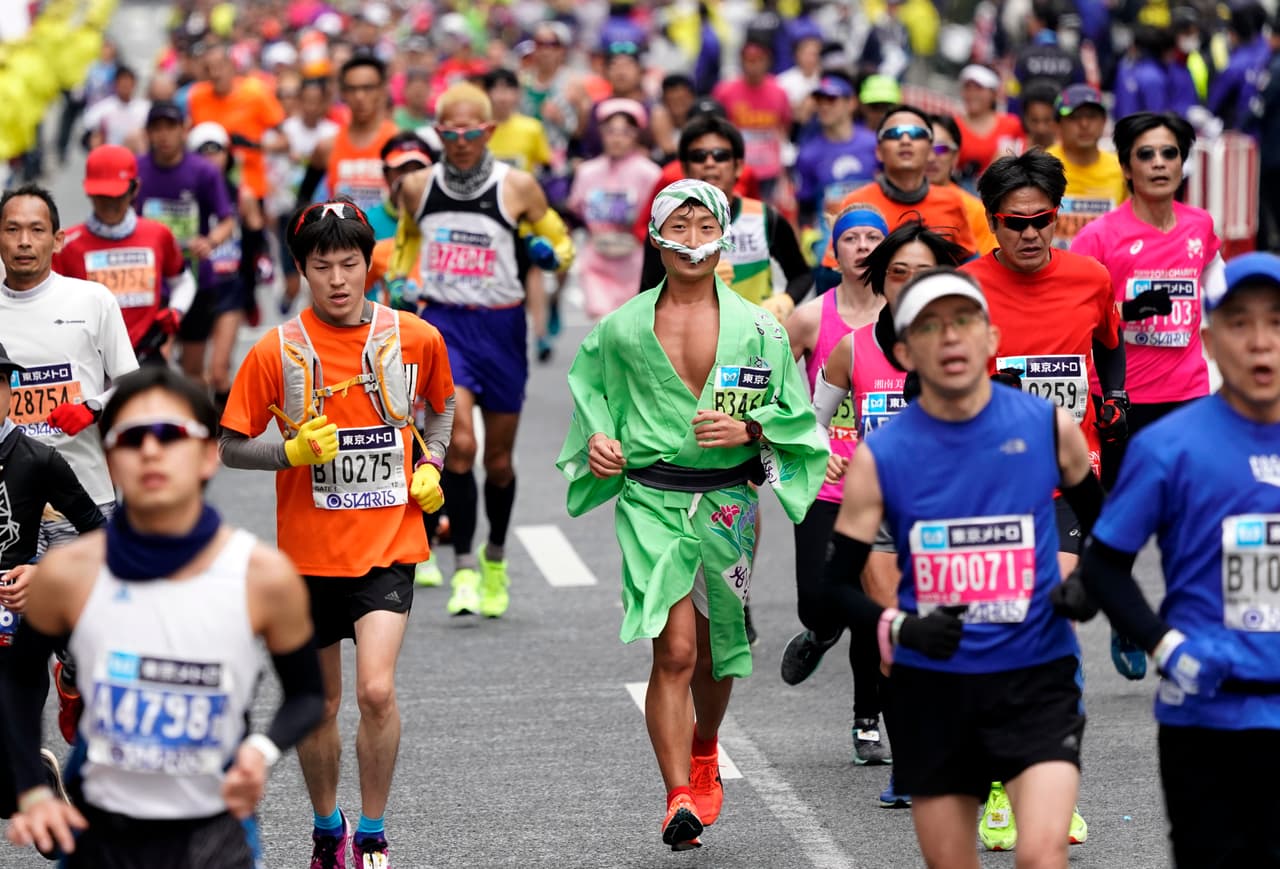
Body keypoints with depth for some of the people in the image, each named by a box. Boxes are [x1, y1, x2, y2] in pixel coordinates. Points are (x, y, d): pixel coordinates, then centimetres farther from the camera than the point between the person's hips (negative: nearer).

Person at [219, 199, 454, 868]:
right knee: (318, 703, 11)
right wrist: (292, 451, -18)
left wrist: (431, 463, 3)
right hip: (309, 551, 1)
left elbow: (441, 405, 20)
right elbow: (232, 449, -1)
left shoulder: (414, 338, -1)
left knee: (377, 690, -18)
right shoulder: (276, 352, -6)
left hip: (388, 544, -1)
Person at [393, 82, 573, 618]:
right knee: (459, 444, -19)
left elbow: (562, 244, 6)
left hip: (501, 326, 0)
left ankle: (496, 558, 36)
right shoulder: (417, 187, 2)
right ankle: (464, 570, -13)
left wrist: (548, 254, -15)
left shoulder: (516, 187, -4)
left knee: (499, 458, 11)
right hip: (444, 322, 0)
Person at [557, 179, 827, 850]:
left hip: (728, 503, 2)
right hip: (651, 501, -2)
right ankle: (679, 799, -15)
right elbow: (590, 390, 18)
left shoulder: (756, 328, 2)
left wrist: (747, 430, -12)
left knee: (716, 651, 15)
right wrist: (598, 441, -1)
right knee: (674, 651, -15)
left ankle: (703, 752, 45)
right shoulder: (622, 328, 3)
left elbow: (792, 412, 8)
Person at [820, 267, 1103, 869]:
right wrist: (898, 628, -19)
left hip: (1035, 678, -1)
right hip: (930, 686, 1)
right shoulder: (880, 458, -5)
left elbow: (1101, 527, 16)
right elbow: (837, 587, -1)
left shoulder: (1048, 427, -2)